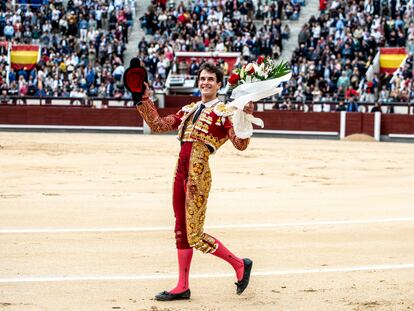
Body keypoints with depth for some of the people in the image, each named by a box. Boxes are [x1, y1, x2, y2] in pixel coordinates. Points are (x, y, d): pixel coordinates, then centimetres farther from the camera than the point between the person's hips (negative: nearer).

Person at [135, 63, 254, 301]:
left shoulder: (225, 112, -1)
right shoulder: (189, 110, 18)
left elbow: (241, 144, -12)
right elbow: (158, 125, 22)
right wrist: (144, 100, 18)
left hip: (198, 174, -7)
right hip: (181, 171, 7)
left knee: (195, 236, -7)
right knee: (181, 230, 10)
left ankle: (240, 264, 10)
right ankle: (183, 287, 17)